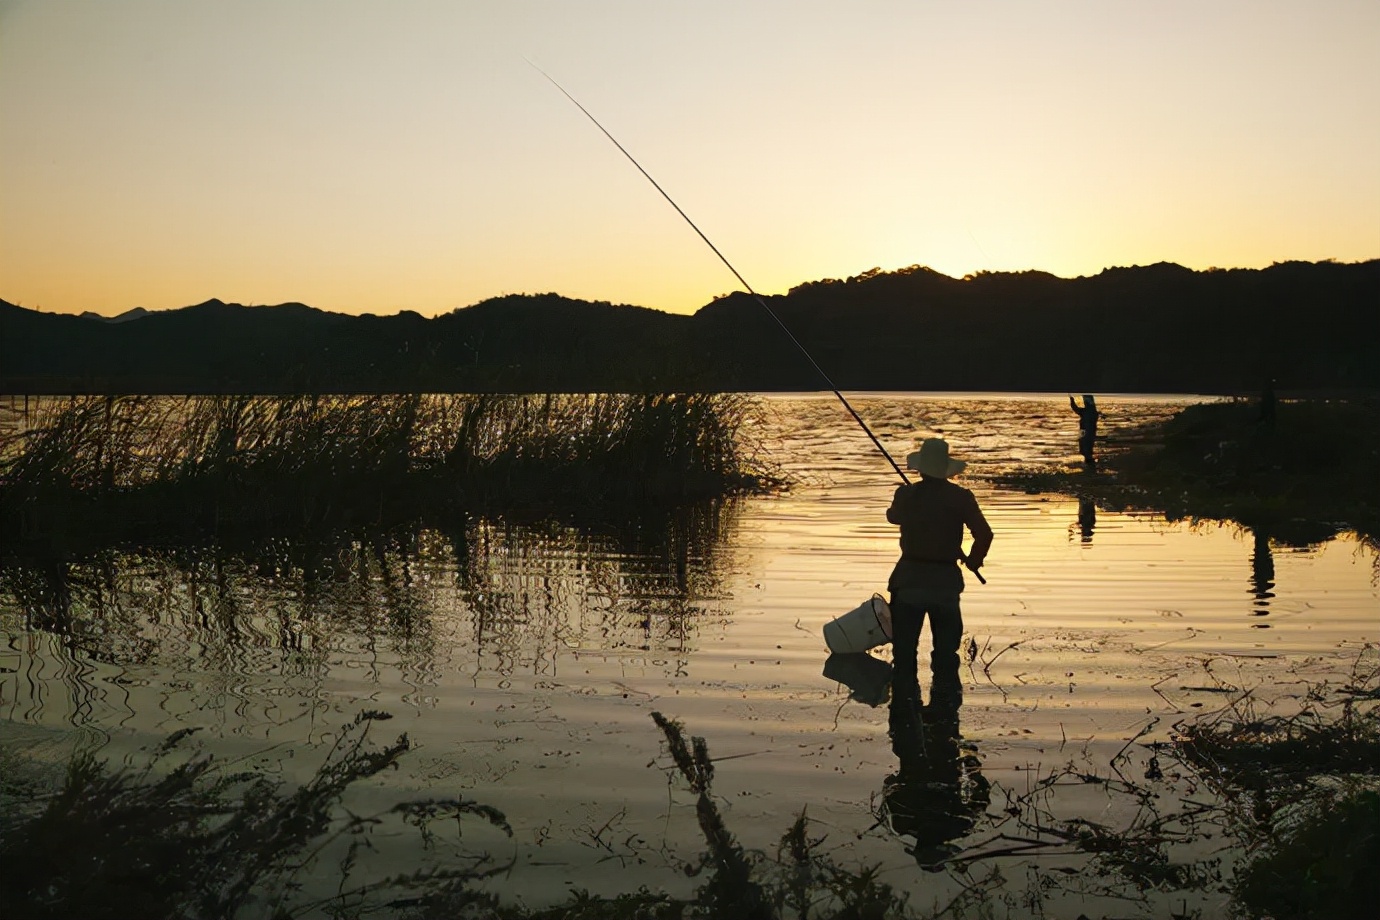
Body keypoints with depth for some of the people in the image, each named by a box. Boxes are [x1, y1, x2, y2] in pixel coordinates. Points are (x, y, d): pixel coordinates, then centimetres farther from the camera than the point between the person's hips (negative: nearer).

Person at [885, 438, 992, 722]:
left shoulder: (906, 494, -5)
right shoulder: (960, 497, -7)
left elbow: (893, 516, 17)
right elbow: (984, 534, -8)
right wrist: (973, 560, 12)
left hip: (910, 578, 0)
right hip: (946, 581, 0)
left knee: (905, 648, 6)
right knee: (946, 648, 13)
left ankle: (905, 702, 4)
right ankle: (945, 701, 16)